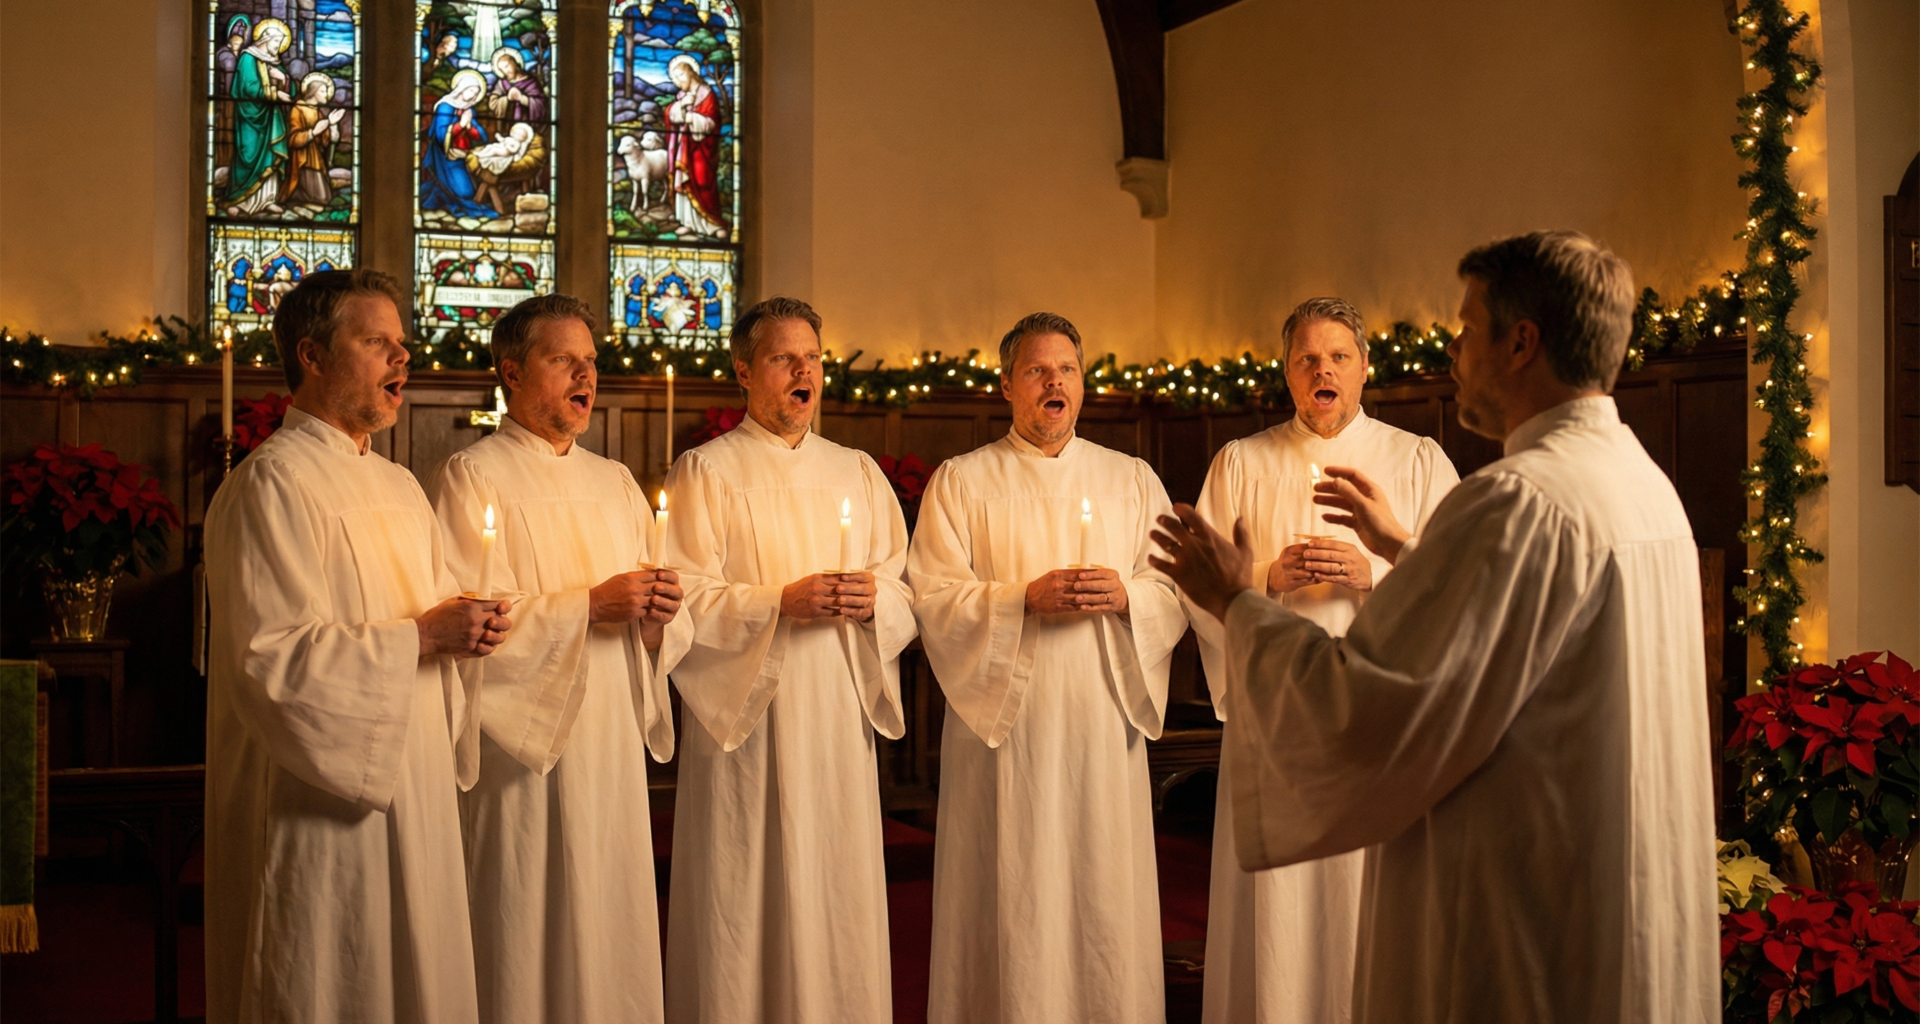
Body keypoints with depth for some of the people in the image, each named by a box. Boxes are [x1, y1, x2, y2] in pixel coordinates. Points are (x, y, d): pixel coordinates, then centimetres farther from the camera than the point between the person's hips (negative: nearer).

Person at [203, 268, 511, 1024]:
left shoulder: (401, 489, 17)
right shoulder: (273, 482, -11)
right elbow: (273, 655, -19)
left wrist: (466, 628, 1)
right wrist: (420, 636, -18)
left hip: (411, 789, 8)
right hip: (320, 799, -8)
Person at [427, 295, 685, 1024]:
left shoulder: (616, 483, 16)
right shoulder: (472, 477, -4)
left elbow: (656, 631, 15)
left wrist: (657, 617, -7)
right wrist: (587, 605, -18)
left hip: (613, 749, 6)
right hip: (524, 752, -6)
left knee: (613, 935, 7)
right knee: (528, 941, -2)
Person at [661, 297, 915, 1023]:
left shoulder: (858, 474, 15)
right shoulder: (705, 471, 1)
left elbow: (905, 598, 12)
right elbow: (682, 600, -7)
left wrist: (871, 597, -10)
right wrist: (780, 602, -18)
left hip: (839, 716, 4)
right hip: (747, 717, -4)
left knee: (840, 901, 4)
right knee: (747, 907, -3)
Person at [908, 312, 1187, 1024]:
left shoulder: (1133, 480, 14)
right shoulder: (960, 482, 6)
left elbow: (1178, 596, 9)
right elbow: (931, 601, -3)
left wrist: (1125, 594, -12)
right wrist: (1024, 599, -16)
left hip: (1102, 725, 2)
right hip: (1004, 724, -2)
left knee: (1105, 903, 2)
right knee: (1012, 906, -2)